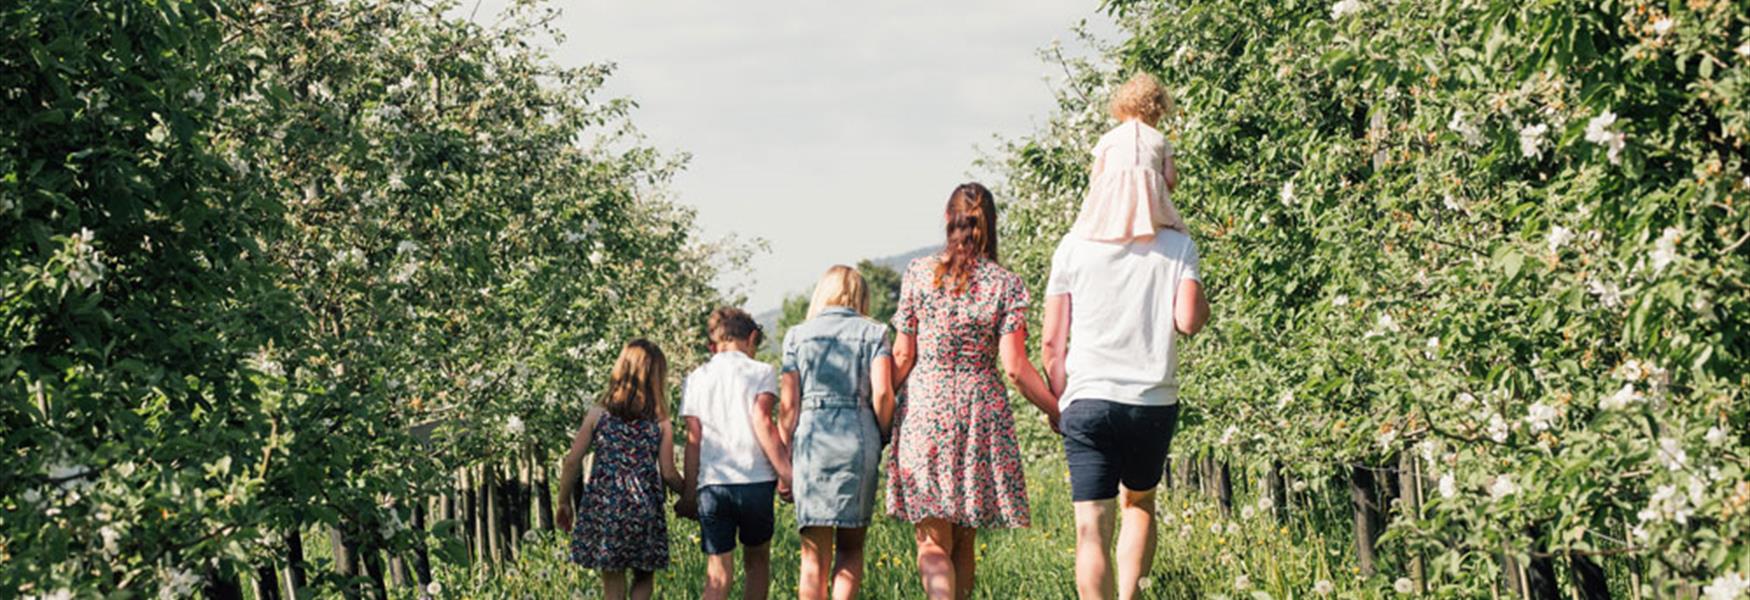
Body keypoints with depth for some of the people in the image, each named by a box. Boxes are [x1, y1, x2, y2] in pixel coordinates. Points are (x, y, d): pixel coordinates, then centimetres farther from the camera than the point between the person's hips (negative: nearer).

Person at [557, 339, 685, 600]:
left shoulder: (598, 415, -1)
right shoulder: (660, 423, -3)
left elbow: (571, 463, -1)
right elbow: (668, 473, -2)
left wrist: (564, 502, 11)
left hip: (602, 510, 1)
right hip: (645, 511, -1)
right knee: (644, 579, 18)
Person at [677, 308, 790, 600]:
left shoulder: (697, 379, 12)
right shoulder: (761, 372, 4)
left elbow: (693, 440, 8)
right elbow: (763, 424, -8)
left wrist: (689, 494, 11)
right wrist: (787, 474, -8)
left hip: (711, 485, 2)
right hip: (755, 481, -2)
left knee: (718, 573, 3)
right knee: (757, 560, 17)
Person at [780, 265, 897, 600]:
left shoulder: (798, 335, 10)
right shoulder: (873, 333, 7)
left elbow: (788, 404, 4)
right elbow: (882, 393, -6)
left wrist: (786, 459, 8)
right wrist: (884, 437, 9)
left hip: (811, 437, 1)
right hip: (859, 436, -1)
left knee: (815, 552, 4)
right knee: (851, 545, 11)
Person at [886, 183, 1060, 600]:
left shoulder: (919, 274, -1)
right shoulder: (1006, 285, -2)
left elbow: (902, 356, 1)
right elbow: (1014, 367, -7)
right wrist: (1056, 410, 4)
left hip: (924, 411, -1)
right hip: (980, 417, 1)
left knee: (932, 541, -1)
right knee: (964, 542, 14)